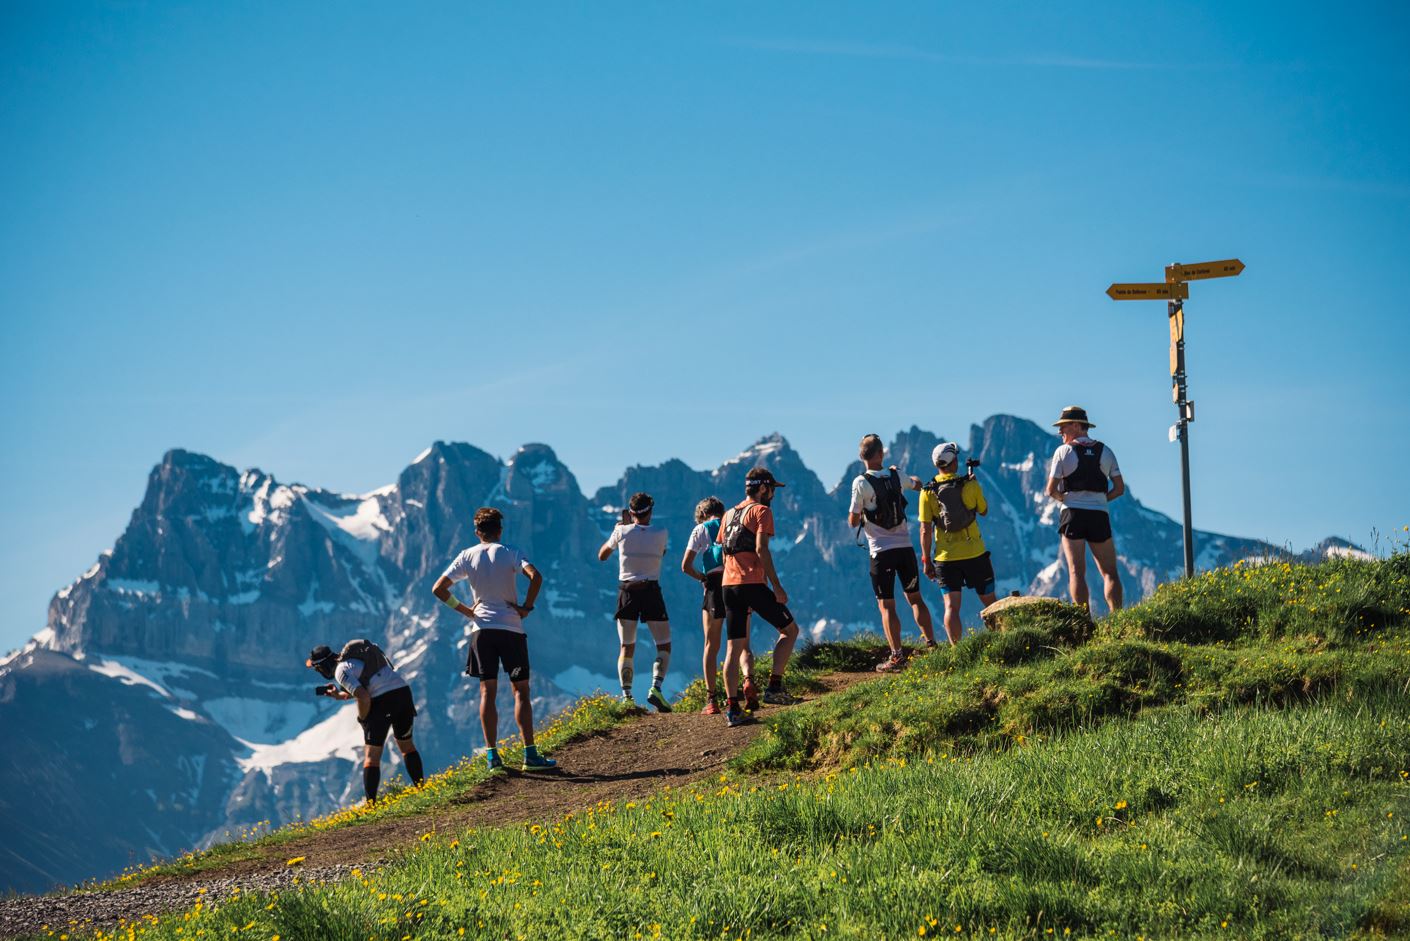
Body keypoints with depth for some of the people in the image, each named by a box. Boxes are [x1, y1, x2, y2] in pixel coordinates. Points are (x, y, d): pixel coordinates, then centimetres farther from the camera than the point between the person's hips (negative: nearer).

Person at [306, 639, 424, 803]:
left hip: (383, 701, -8)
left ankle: (371, 804, -8)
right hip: (403, 690, 8)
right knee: (406, 745, 25)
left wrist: (362, 719, 0)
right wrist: (339, 695, 23)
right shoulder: (352, 657, 21)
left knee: (372, 756, -3)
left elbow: (364, 698, -17)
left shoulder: (341, 671, -7)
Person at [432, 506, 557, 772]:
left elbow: (438, 589, 0)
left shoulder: (467, 556, 3)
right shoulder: (510, 553, -3)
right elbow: (536, 577, -20)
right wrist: (527, 607, -8)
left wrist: (464, 610, 7)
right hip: (511, 628, -2)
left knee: (487, 692, 6)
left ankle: (492, 756, 3)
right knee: (521, 691, 2)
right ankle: (530, 755, -3)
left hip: (481, 628, 2)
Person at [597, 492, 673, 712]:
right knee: (664, 645, 6)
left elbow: (601, 556, 12)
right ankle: (656, 688, -15)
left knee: (626, 648, 9)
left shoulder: (622, 532, -3)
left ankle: (626, 696, 2)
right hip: (651, 591, -2)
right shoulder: (660, 534, -5)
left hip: (627, 592, 2)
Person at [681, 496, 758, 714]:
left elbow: (686, 566, 0)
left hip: (715, 584, -2)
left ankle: (712, 700, 5)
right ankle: (749, 679, -23)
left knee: (711, 646, 8)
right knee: (743, 643, 7)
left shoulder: (701, 529, 8)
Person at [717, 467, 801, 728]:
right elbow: (761, 549, -14)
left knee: (734, 647, 6)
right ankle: (774, 687, -2)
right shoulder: (762, 511, -2)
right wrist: (777, 587, -14)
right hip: (753, 583, -7)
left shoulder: (729, 515, 20)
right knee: (790, 629, 9)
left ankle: (733, 708, -1)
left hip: (729, 584, 7)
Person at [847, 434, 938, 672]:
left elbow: (853, 521, -8)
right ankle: (931, 645, 15)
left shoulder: (861, 483, -11)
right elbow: (918, 484, 28)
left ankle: (897, 656, -5)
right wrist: (912, 478, 51)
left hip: (881, 551, -4)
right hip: (905, 546, 4)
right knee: (915, 598, 16)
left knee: (887, 606, -1)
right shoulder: (896, 477, 4)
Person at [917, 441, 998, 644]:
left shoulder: (928, 492, -4)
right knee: (989, 601, 14)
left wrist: (927, 560, 4)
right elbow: (984, 511, 12)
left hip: (945, 558, 0)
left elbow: (925, 531, -5)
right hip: (975, 553, 0)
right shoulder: (971, 485, -6)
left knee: (951, 607, 0)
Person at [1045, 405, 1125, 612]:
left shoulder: (1063, 451, -2)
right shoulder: (1105, 451, 9)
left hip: (1073, 513, -2)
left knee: (1076, 572, -1)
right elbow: (1119, 488, 7)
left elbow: (1051, 490, -5)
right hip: (1099, 515, 2)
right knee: (1109, 572, 8)